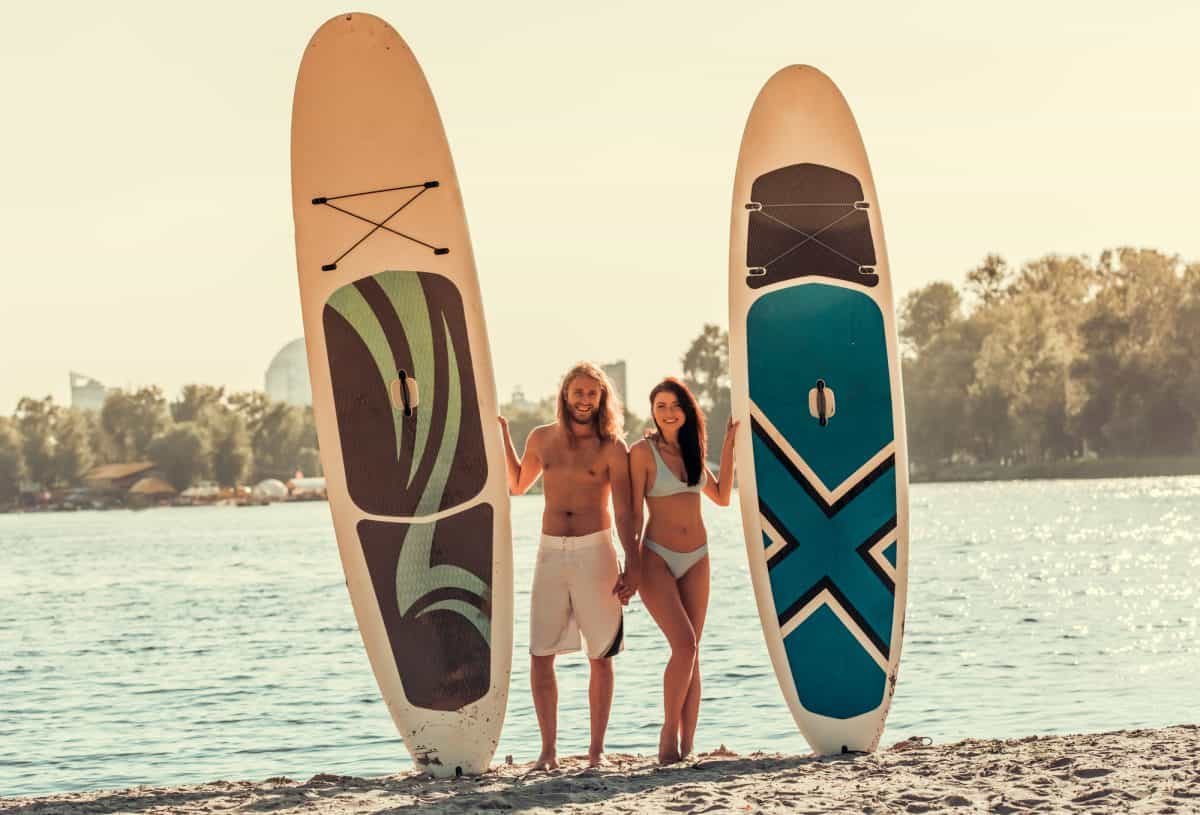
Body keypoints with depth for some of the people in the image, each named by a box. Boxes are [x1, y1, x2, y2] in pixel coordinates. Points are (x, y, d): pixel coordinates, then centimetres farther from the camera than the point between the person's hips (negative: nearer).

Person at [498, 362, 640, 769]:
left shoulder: (611, 448, -1)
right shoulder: (542, 439, 10)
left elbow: (624, 511, -4)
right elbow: (518, 484, 27)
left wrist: (632, 564, -10)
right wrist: (502, 435, 20)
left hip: (595, 551, -3)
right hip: (551, 552, 3)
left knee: (600, 656, 2)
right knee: (540, 654, -4)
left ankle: (596, 748, 9)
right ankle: (549, 749, 2)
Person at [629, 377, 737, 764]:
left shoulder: (691, 450, 12)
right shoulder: (643, 452, -5)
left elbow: (722, 496, 16)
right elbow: (634, 513, -7)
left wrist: (728, 446, 12)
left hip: (696, 560, 5)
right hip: (657, 559, -5)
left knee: (691, 652, 2)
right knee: (684, 644, -19)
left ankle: (686, 746, 3)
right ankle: (669, 733, -5)